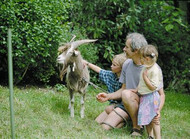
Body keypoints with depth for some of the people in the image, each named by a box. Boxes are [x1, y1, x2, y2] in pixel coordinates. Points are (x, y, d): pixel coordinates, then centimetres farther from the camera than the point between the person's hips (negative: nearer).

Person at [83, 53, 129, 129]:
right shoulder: (111, 75, 6)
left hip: (123, 106, -8)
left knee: (106, 127, -21)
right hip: (114, 105, 8)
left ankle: (124, 121, 1)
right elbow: (99, 70, 24)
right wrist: (87, 63, 31)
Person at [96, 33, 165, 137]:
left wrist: (157, 111, -28)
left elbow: (161, 94, -10)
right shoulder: (127, 64, 5)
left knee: (127, 93, -33)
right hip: (129, 107, 7)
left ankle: (137, 127, -18)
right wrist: (108, 96, -5)